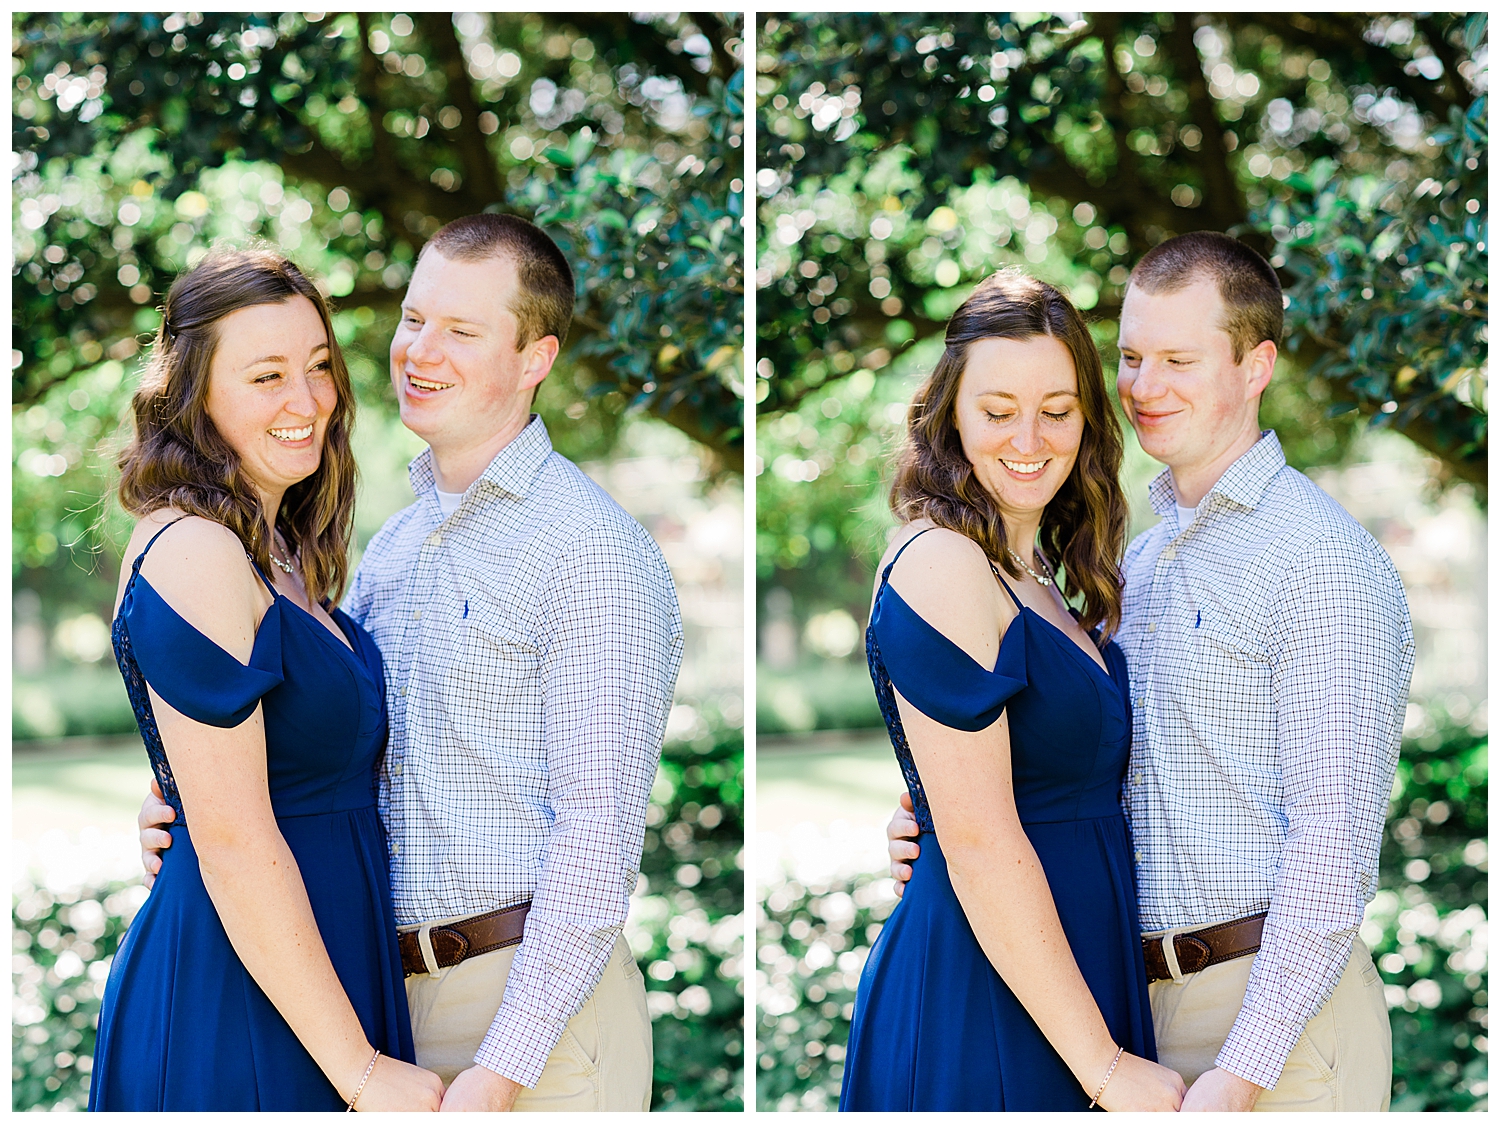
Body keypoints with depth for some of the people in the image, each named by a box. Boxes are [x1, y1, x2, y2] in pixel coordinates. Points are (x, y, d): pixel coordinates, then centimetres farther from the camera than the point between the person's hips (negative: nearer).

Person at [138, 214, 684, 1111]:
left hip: (540, 1005, -7)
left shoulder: (593, 549, -11)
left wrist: (500, 1071, -20)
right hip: (399, 1000, 7)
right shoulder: (391, 547, 14)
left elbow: (600, 826, -16)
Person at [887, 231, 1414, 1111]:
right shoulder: (1139, 560, 15)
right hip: (1149, 1004, 7)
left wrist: (1242, 1072, -21)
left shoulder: (1322, 560, -11)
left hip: (1279, 1006, -7)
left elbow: (1335, 836, -17)